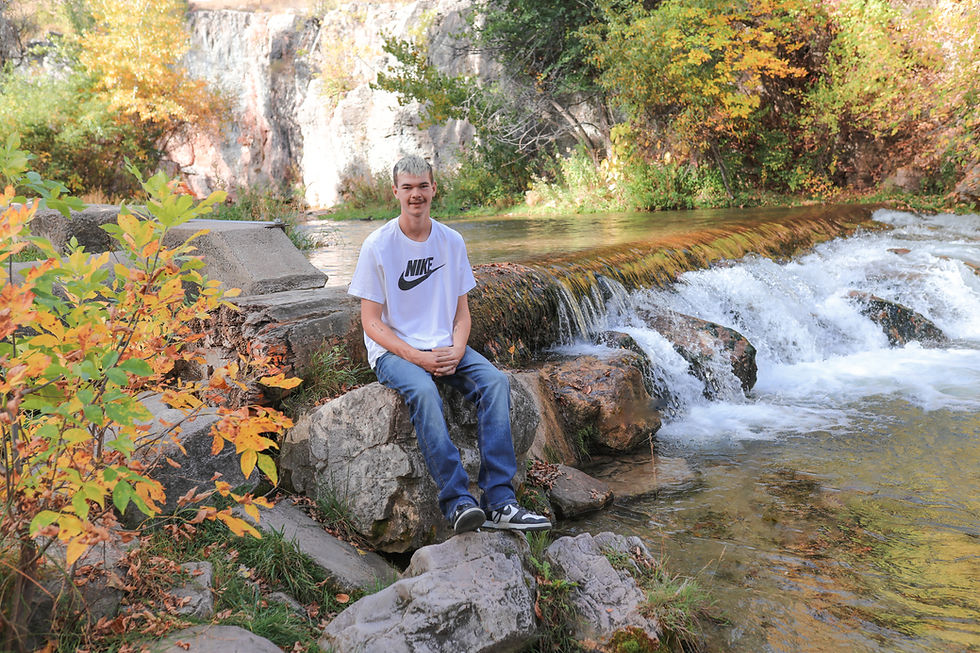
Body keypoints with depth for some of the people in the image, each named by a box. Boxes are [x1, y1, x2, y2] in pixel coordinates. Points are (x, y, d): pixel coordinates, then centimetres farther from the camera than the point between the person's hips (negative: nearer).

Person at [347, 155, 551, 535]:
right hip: (393, 351, -4)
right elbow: (372, 322, -6)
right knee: (422, 391, -36)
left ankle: (499, 502, -28)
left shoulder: (452, 242, 7)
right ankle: (457, 501, -37)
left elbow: (461, 312, 11)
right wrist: (417, 357, -18)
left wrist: (455, 351, -10)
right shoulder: (378, 246, -5)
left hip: (445, 348, 4)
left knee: (495, 382, -24)